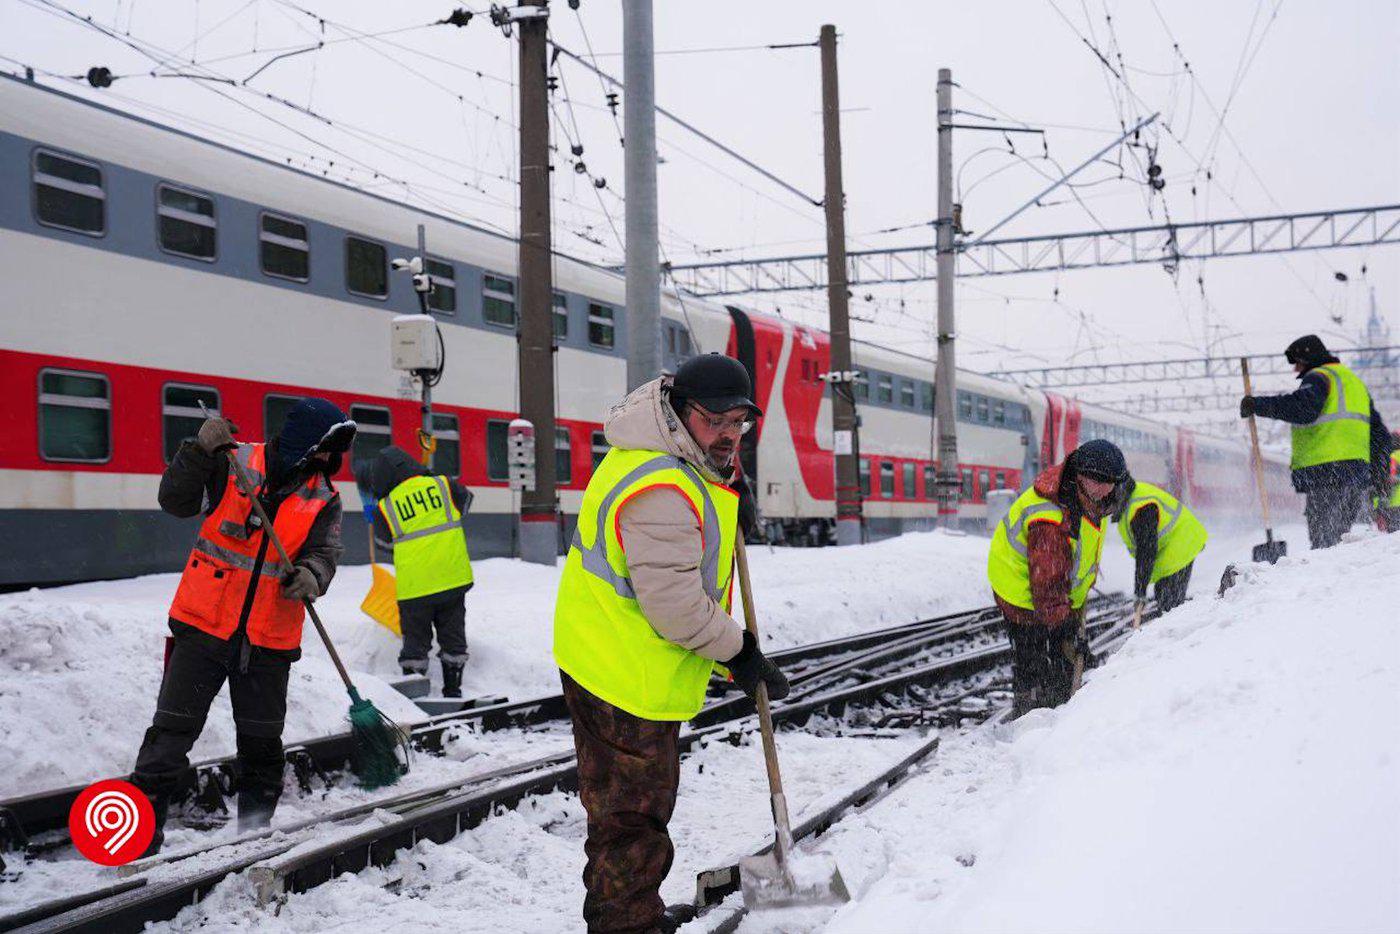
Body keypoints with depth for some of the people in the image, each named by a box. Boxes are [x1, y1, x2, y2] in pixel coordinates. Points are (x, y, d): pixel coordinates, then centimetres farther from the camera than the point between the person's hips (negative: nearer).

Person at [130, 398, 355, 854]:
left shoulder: (324, 498, 5)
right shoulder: (234, 463, -4)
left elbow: (324, 554, -4)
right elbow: (175, 501, -5)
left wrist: (311, 577, -27)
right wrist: (200, 452, -20)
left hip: (269, 640, 3)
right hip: (204, 624, -3)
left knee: (261, 740, 13)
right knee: (173, 729, -1)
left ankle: (255, 827, 29)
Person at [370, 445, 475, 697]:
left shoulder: (386, 507, -5)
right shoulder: (442, 485, -1)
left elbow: (384, 540, 10)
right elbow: (466, 499, 20)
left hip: (414, 586, -2)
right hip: (453, 578, 2)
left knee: (415, 639, 10)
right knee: (453, 636, 16)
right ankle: (452, 690, 20)